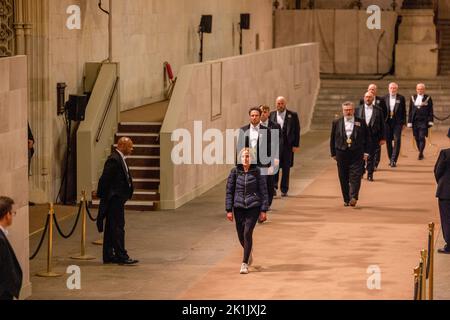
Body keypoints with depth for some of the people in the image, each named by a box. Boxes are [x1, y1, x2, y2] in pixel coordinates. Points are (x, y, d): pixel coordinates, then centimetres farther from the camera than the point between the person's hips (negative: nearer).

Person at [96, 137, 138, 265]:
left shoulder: (119, 159, 16)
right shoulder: (114, 159, -17)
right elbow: (105, 179, -19)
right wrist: (102, 195, -15)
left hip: (117, 198, 10)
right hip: (115, 198, -10)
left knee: (111, 228, 12)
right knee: (118, 227, -8)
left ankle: (108, 256, 16)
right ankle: (121, 256, -8)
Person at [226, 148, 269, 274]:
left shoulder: (257, 172, -4)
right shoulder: (235, 172, 0)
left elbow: (263, 191, -1)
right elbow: (229, 191, 4)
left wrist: (264, 210, -4)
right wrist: (229, 210, 0)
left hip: (253, 207, -2)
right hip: (239, 207, 2)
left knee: (247, 232, -15)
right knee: (241, 235, 8)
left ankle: (245, 264, -7)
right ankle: (249, 253, 42)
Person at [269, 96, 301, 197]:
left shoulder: (293, 115, 4)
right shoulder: (271, 115, 9)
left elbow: (297, 130, 2)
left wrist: (296, 145, -4)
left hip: (287, 145, -1)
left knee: (286, 168, 5)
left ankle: (284, 190, 12)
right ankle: (274, 186, -3)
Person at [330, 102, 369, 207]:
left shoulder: (361, 123, 6)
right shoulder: (337, 123, 8)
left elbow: (366, 138, 8)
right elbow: (332, 139, 11)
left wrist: (366, 152, 1)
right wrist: (333, 153, 7)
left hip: (356, 154, -2)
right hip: (342, 154, 2)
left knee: (355, 177, -11)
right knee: (343, 178, 4)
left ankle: (353, 197, -18)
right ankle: (346, 199, 12)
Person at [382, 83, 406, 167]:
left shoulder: (401, 98, 4)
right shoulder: (385, 98, 6)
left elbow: (404, 111, 5)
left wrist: (404, 122, 1)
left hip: (397, 122, -2)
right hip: (387, 121, 2)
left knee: (397, 140, -10)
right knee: (388, 141, 6)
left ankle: (394, 160, -11)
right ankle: (391, 159, 20)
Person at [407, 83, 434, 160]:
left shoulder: (428, 98, 4)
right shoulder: (413, 98, 11)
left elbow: (431, 111, 3)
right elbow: (410, 111, 11)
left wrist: (430, 121, -5)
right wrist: (409, 121, 6)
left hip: (424, 121, -3)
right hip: (415, 121, 3)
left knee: (422, 137, -13)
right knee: (417, 138, 5)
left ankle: (421, 153, -15)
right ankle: (421, 153, 15)